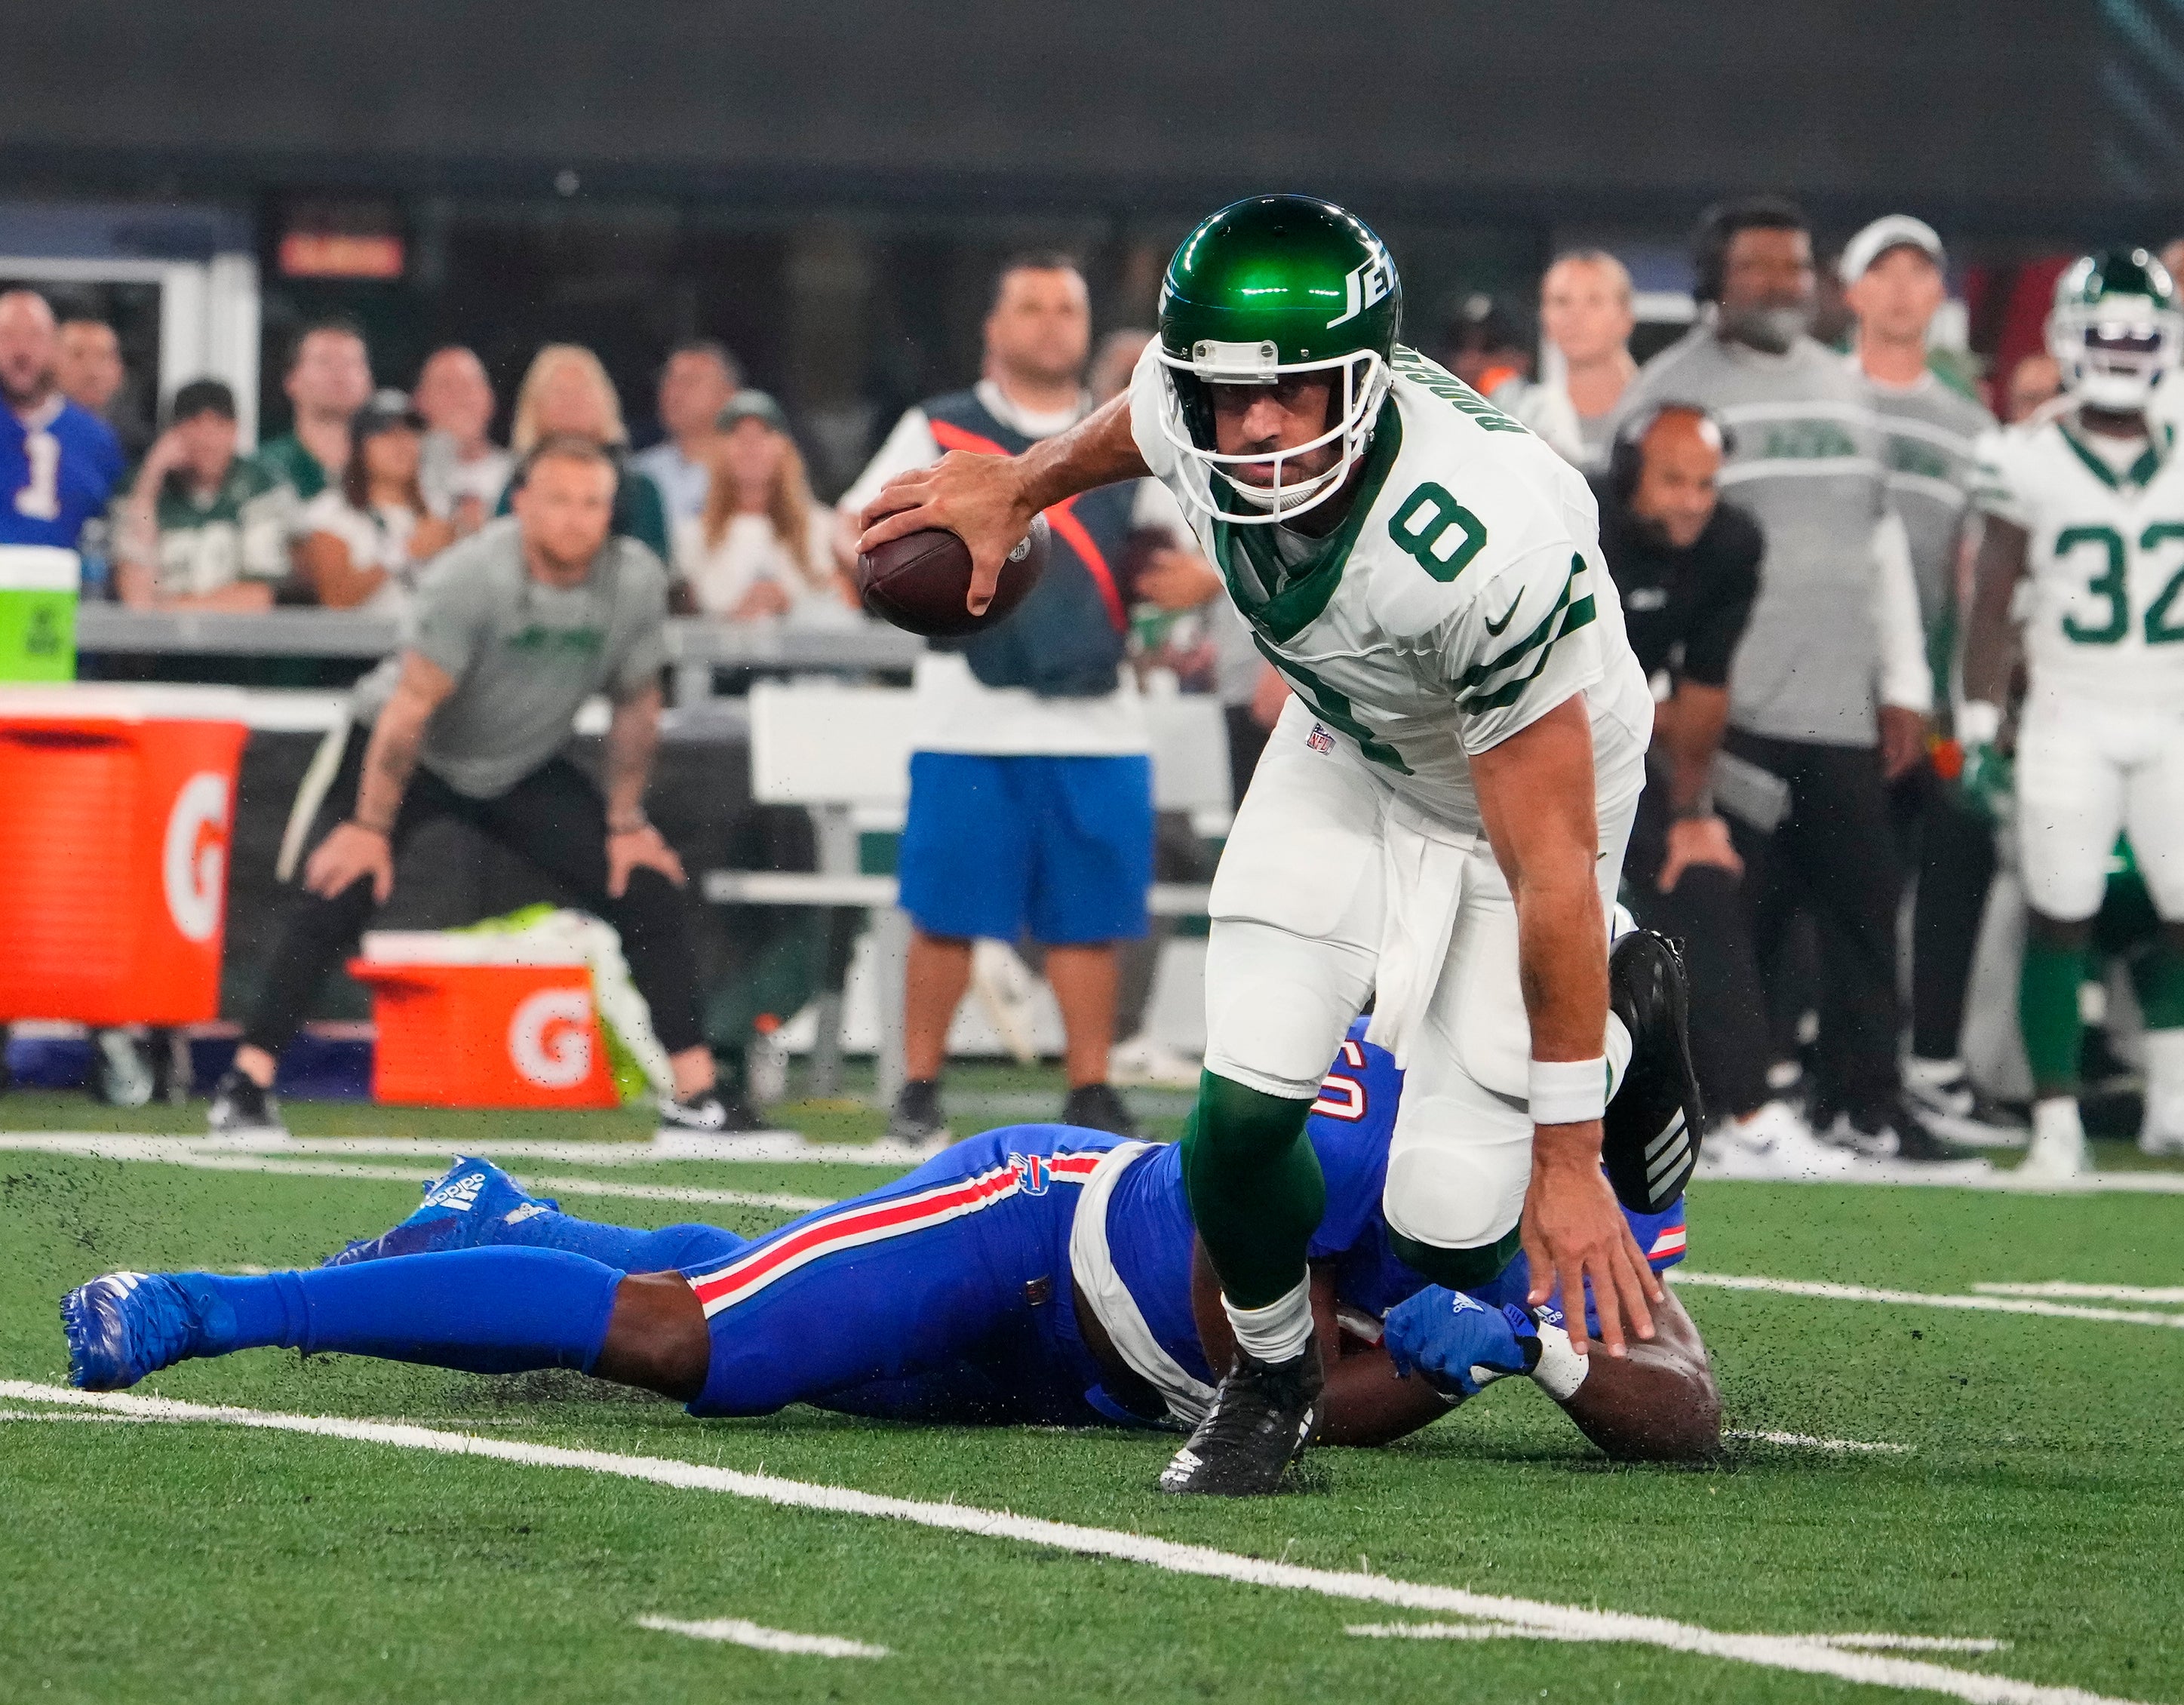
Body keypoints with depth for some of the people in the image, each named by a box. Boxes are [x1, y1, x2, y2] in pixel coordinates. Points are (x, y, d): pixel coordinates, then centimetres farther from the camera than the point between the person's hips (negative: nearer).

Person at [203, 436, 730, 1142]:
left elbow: (635, 706, -3)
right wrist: (370, 828, -24)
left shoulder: (636, 581, -18)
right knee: (339, 893, -22)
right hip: (406, 756, -4)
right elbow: (412, 705, -27)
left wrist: (624, 823, 1)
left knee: (649, 892, -5)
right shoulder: (473, 577, -31)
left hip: (526, 767, 4)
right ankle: (245, 1084, -19)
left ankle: (696, 1096, 1)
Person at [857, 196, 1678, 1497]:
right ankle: (1273, 1374, 18)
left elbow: (1552, 870, -34)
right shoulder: (1193, 415, -26)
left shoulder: (1480, 548, -42)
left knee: (1450, 1234, -8)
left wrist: (1569, 1161, -28)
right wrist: (1021, 487, 22)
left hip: (1531, 771, -4)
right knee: (1244, 1111, -13)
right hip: (1349, 746, 4)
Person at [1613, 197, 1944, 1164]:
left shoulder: (1844, 392, 19)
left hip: (1842, 714, 6)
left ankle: (1864, 1103, 6)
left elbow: (1882, 542, 22)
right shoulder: (1672, 394, -2)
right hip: (1730, 711, -6)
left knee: (1864, 905, 1)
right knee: (1736, 917, -7)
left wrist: (1904, 683, 15)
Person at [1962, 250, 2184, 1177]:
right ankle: (2056, 1123, 0)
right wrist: (1979, 719, -4)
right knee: (2059, 919, -5)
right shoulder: (2028, 461, -2)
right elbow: (1993, 600, 1)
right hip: (2069, 722, -3)